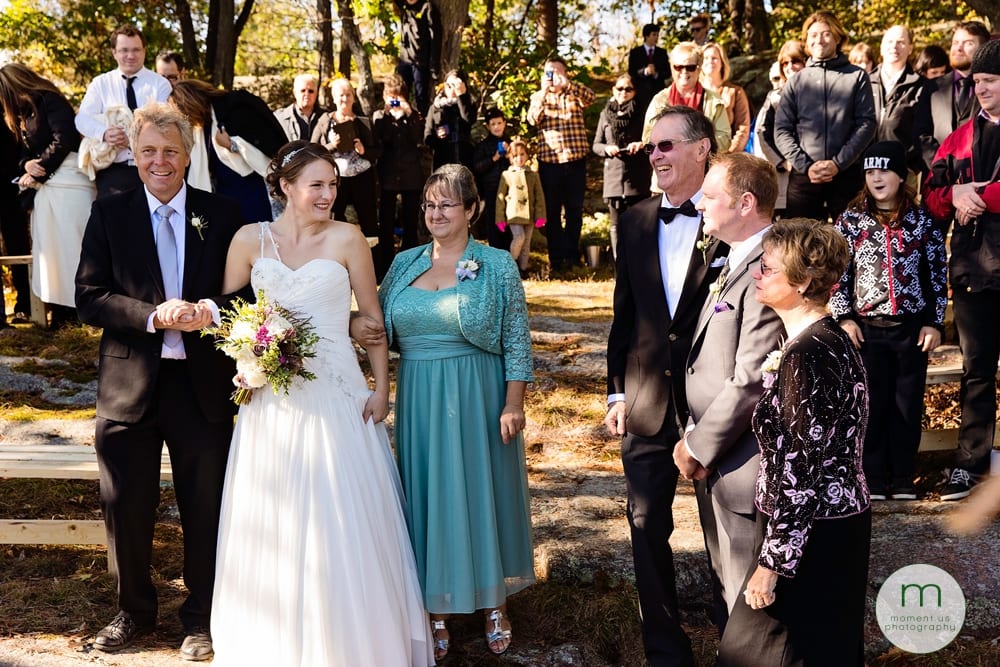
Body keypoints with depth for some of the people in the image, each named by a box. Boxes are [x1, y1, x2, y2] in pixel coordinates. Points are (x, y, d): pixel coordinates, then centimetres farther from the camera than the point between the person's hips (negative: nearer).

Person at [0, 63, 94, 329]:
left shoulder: (50, 101, -5)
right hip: (44, 186, 8)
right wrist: (27, 166, -7)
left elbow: (63, 141, -15)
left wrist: (36, 175, -9)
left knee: (70, 246, -9)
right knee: (50, 247, 4)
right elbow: (25, 150, 17)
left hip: (67, 182, -8)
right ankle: (60, 307, 6)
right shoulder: (23, 113, 21)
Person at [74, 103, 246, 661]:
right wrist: (154, 316, -19)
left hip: (203, 383, 0)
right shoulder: (110, 213, 1)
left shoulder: (221, 213, 3)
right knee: (127, 508, 11)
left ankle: (202, 616, 28)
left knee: (206, 508, 10)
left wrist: (207, 311, -18)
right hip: (130, 384, 0)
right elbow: (89, 299, -5)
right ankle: (135, 610, 33)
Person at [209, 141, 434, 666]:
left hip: (336, 395, -2)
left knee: (341, 519, 0)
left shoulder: (346, 239, -1)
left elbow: (373, 317, 1)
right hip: (269, 397, 2)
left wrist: (381, 387, -4)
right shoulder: (249, 240, 3)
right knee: (272, 526, 8)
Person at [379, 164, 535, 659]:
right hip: (418, 400, 3)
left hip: (478, 397, -3)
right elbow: (378, 328, 10)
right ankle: (436, 612, 20)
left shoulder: (497, 265, -4)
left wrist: (514, 404, -10)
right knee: (427, 495, 8)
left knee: (485, 491, 7)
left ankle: (495, 604, 25)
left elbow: (517, 342, -5)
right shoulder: (404, 263, 6)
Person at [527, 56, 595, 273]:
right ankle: (556, 259, 12)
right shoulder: (538, 97, 8)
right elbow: (533, 119, -10)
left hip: (576, 161, 1)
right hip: (549, 161, 0)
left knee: (574, 211, 8)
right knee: (552, 212, 4)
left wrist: (567, 83, -27)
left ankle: (572, 255, 21)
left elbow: (591, 97, -14)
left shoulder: (574, 95, 9)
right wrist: (544, 91, -20)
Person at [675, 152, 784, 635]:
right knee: (727, 598, 22)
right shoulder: (736, 263, 12)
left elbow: (751, 382, -25)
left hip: (742, 466, -10)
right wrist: (694, 436, 7)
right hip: (713, 461, 10)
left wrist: (699, 448, -15)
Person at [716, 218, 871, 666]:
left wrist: (773, 561, -20)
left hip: (813, 538, -10)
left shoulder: (807, 355, -22)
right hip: (838, 523, 10)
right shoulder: (830, 339, 8)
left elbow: (801, 471, -23)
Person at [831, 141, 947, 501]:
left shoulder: (920, 220, 1)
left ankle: (903, 480, 18)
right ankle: (874, 479, 14)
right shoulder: (851, 220, 1)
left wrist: (934, 322, 0)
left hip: (912, 327, 0)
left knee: (908, 404, 6)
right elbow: (837, 272, 3)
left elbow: (937, 273, 5)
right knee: (871, 404, 3)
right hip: (866, 328, 0)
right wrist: (844, 317, -4)